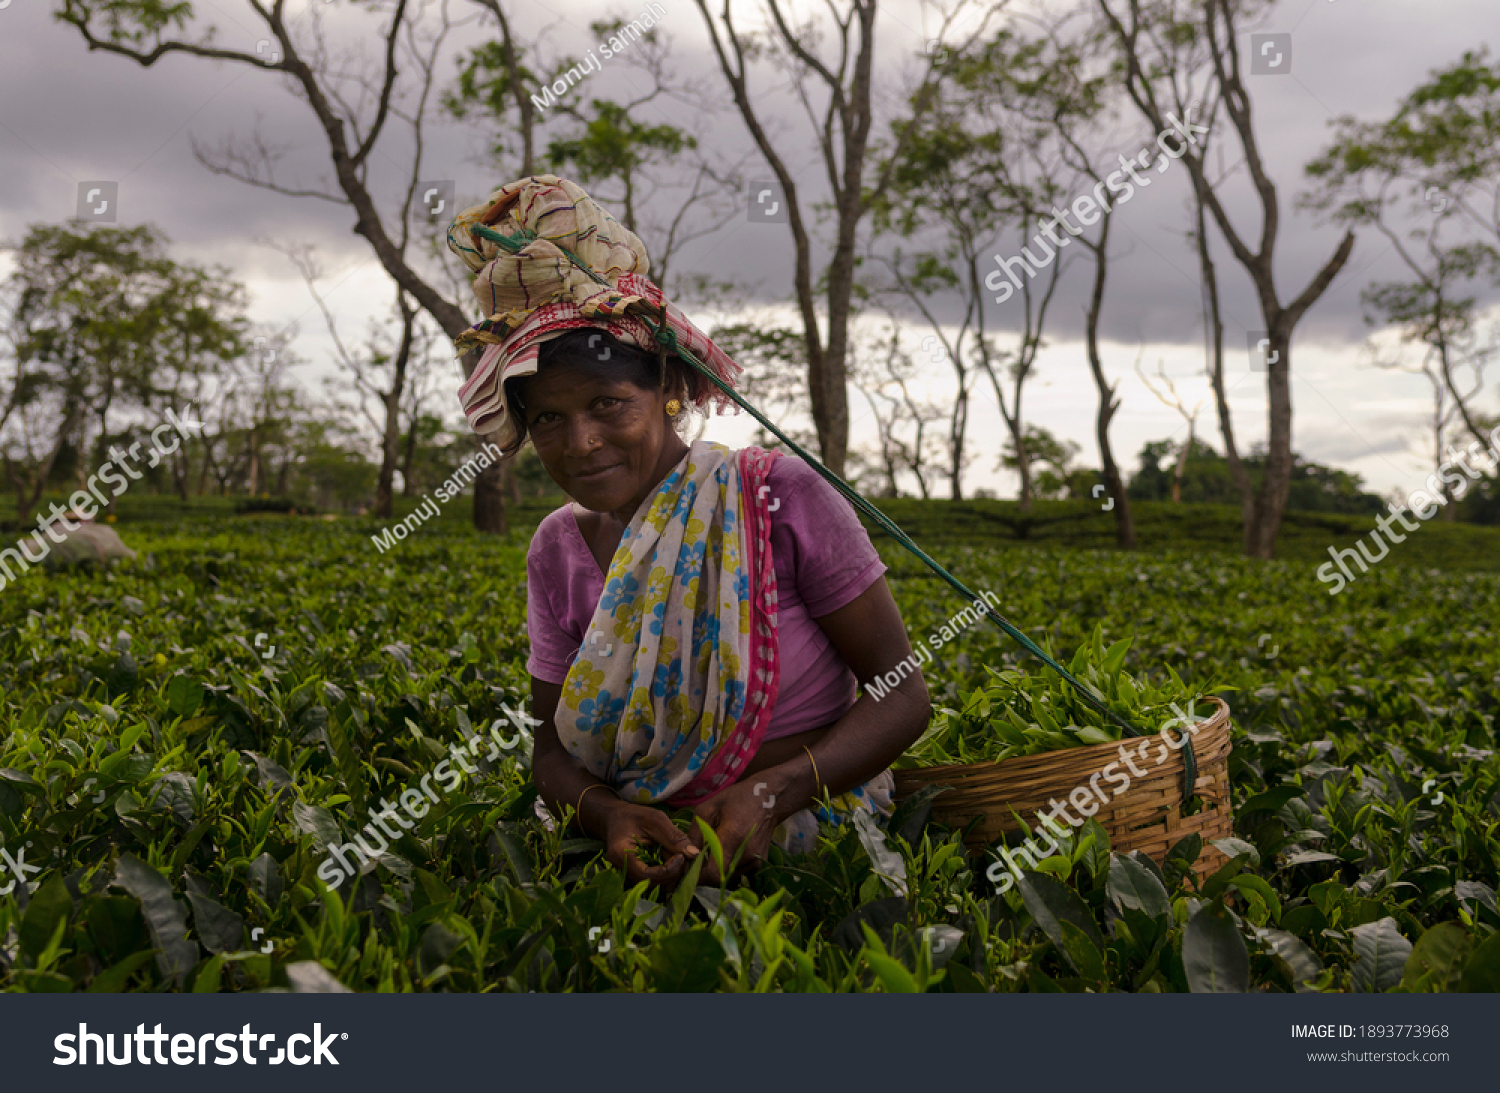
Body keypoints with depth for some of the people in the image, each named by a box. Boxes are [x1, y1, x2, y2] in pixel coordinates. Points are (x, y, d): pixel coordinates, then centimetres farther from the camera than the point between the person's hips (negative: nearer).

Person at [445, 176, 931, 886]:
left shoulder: (780, 497, -9)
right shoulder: (557, 552, 5)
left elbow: (903, 694, -5)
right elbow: (550, 748, 9)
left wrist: (771, 792, -21)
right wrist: (606, 814, -15)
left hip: (817, 848, -3)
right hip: (652, 861, 3)